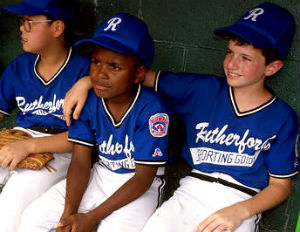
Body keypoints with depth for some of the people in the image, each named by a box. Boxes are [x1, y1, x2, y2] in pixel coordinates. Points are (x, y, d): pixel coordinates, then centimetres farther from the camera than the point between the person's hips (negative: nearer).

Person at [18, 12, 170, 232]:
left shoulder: (151, 109, -24)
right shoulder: (88, 101, -10)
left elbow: (143, 178, -20)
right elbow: (80, 162, -6)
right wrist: (68, 213, -21)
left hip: (139, 186, -4)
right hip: (100, 175, 5)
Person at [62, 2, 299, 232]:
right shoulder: (203, 89, 4)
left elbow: (280, 185, 3)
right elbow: (142, 74, 7)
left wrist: (239, 212, -13)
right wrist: (87, 81, -3)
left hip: (242, 204, -1)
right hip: (190, 194, 2)